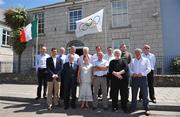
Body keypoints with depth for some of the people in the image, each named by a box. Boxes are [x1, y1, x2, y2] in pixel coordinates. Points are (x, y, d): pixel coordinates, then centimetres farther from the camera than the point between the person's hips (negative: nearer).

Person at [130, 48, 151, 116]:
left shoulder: (146, 60, 7)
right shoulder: (132, 61, 13)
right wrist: (132, 73, -12)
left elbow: (148, 69, -3)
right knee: (134, 94, 9)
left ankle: (146, 109, 13)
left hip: (143, 78, -2)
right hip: (134, 78, 2)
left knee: (144, 94, 1)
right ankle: (133, 108, 21)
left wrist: (142, 73, -16)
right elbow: (130, 69, 7)